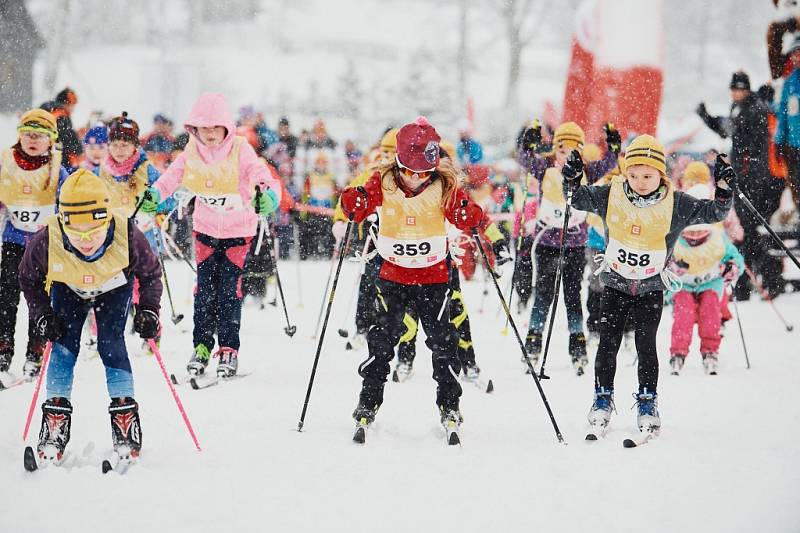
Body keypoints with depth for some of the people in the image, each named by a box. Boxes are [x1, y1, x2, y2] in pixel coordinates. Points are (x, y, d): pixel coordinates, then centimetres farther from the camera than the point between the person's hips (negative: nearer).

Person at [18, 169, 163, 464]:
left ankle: (125, 415, -7)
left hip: (114, 288, -1)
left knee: (111, 344, -14)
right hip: (68, 290, 1)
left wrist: (148, 311, -21)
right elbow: (29, 280, -12)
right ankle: (56, 415, -3)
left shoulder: (128, 237, -38)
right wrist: (42, 316, -19)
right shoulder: (45, 243, -37)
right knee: (63, 346, -10)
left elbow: (150, 273, -14)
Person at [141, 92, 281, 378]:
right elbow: (173, 175, -11)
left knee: (230, 290, -5)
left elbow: (260, 174, -29)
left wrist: (268, 194, -51)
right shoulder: (192, 153, -7)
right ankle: (201, 346, 11)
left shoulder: (240, 150, -18)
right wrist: (154, 195, -31)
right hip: (206, 229, 3)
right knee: (205, 288, 1)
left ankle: (228, 349, 4)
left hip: (238, 231, -3)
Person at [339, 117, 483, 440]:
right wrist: (353, 202, -33)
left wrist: (472, 215, -37)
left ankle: (449, 405, 12)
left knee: (441, 340, 0)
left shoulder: (443, 187, -10)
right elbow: (358, 206, -10)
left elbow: (465, 217, -14)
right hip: (393, 276, 0)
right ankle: (368, 403, 8)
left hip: (434, 276, 0)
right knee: (382, 339, -2)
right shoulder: (384, 182, -8)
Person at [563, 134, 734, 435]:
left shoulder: (676, 205, -10)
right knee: (608, 343, 1)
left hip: (651, 288, -1)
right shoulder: (609, 197, -8)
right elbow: (578, 198, 0)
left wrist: (724, 193, -24)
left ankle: (648, 402, 11)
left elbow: (712, 213, -6)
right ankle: (603, 398, 16)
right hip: (615, 284, 1)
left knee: (646, 345, -3)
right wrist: (571, 181, -20)